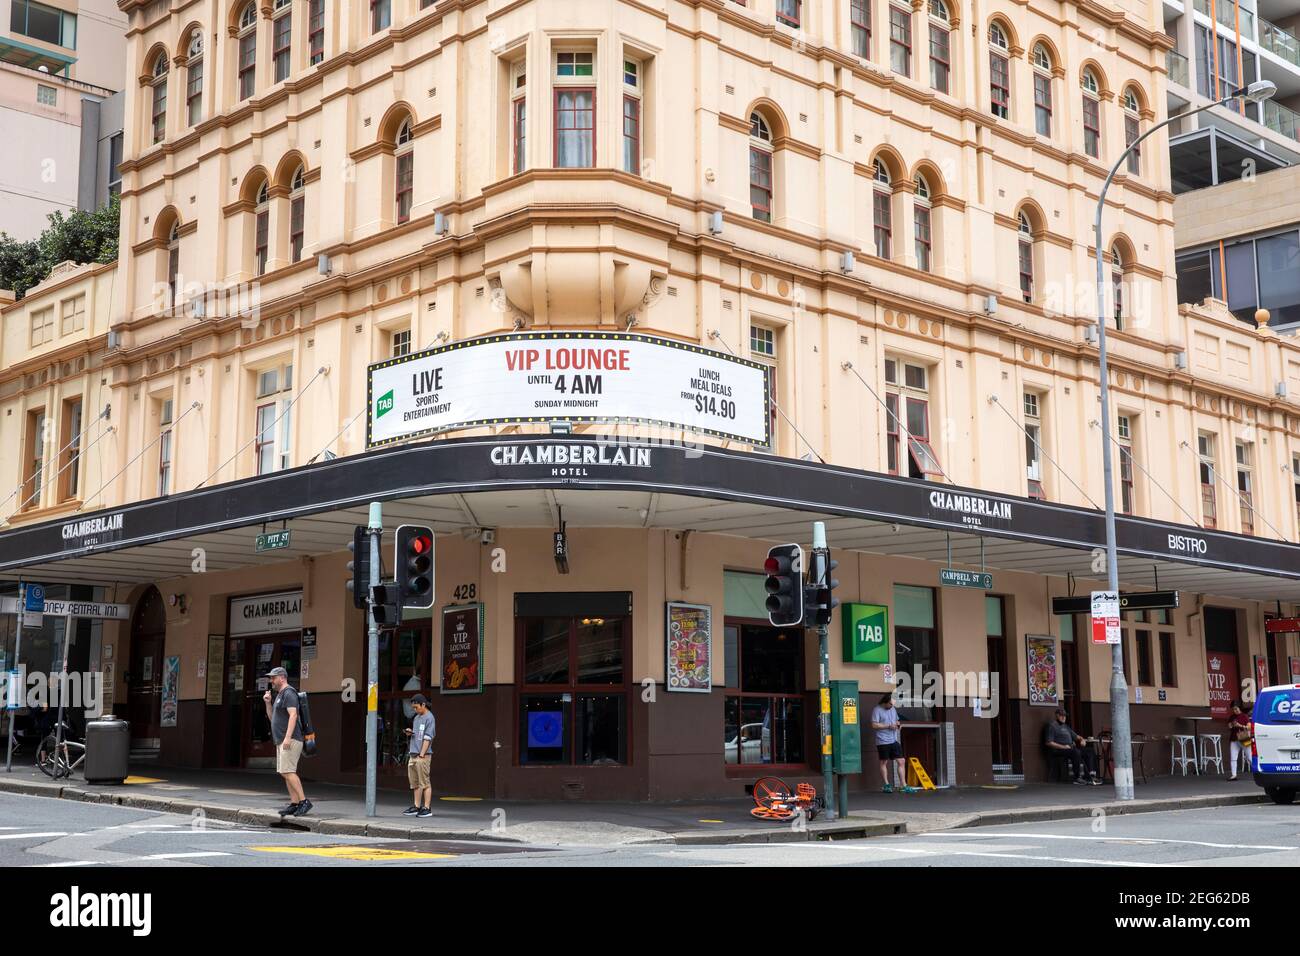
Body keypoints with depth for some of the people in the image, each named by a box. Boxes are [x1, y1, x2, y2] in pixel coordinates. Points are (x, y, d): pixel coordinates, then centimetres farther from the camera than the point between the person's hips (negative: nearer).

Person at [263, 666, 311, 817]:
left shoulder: (288, 693, -10)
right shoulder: (278, 695, 22)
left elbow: (293, 715, -21)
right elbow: (272, 717, 28)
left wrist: (287, 737, -28)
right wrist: (268, 703, 13)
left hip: (291, 740, -10)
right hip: (281, 741, 10)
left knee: (287, 771, -17)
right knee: (285, 773, 7)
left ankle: (304, 801, -17)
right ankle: (294, 804, 8)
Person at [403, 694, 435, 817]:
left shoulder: (429, 718, -8)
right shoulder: (416, 718, 17)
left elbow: (427, 738, -13)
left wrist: (422, 754, -17)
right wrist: (410, 732, 4)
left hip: (423, 756, -8)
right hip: (413, 755, 8)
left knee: (424, 783, -6)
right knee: (415, 783, 11)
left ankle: (427, 808, -4)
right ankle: (416, 807, 17)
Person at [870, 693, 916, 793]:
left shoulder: (893, 709, 15)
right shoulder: (877, 710, -7)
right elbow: (874, 725, -15)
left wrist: (897, 724, 2)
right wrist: (889, 726, -18)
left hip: (894, 740, 6)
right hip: (883, 741, -6)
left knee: (901, 762, 0)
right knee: (884, 763, 5)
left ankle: (904, 786, 0)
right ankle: (886, 785, 14)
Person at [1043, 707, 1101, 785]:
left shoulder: (1066, 726, 27)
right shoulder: (1052, 726, 0)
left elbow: (1075, 736, 31)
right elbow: (1049, 743, -9)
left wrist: (1081, 739, 7)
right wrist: (1063, 746, -17)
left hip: (1072, 748, 8)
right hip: (1060, 750, -8)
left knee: (1090, 751, -7)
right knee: (1076, 752, -35)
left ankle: (1092, 775, -19)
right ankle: (1077, 778, -31)